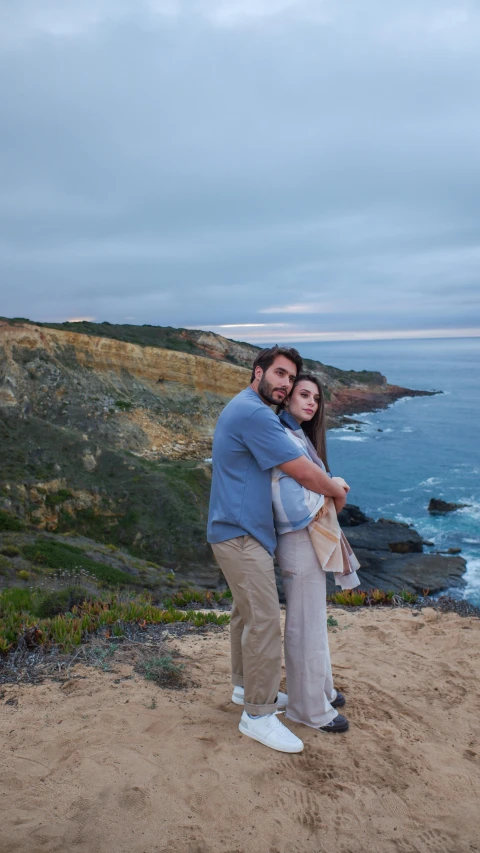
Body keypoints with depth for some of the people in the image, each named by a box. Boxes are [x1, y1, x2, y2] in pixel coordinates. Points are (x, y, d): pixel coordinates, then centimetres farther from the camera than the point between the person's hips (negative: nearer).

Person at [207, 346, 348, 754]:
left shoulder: (246, 409, 16)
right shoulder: (254, 414, -20)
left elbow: (297, 465, 28)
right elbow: (303, 472, -19)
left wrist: (328, 481, 16)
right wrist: (337, 491, -1)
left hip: (241, 531, 11)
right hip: (241, 535, -11)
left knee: (248, 613, 21)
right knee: (264, 621, -6)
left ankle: (248, 686, 37)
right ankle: (258, 714, 7)